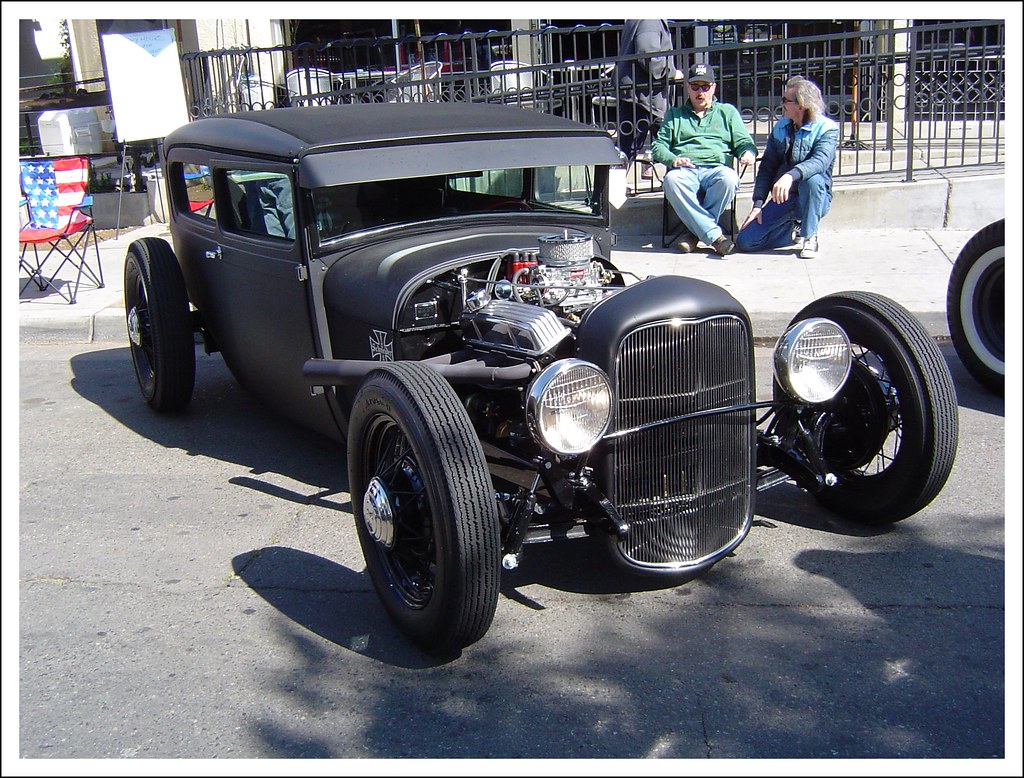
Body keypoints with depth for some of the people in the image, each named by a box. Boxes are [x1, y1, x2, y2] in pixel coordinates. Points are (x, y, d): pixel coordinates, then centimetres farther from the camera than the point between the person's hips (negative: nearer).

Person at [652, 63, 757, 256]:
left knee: (729, 178, -38)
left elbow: (744, 142, 19)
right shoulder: (674, 114, 27)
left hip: (716, 169, 0)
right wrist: (673, 160, -7)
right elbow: (658, 146, 16)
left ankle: (695, 230, -27)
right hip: (684, 170, 0)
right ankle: (714, 235, -40)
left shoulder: (727, 111, 27)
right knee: (671, 180, -38)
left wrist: (748, 153, -7)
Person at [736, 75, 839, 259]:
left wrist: (791, 175, -47)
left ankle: (809, 237, -17)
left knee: (813, 179, -39)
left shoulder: (827, 128, -10)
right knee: (744, 241, -13)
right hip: (782, 199, 4)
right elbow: (767, 167, 4)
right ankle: (793, 229, 14)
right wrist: (758, 204, -7)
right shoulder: (780, 127, 6)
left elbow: (820, 161, -28)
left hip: (815, 199, -4)